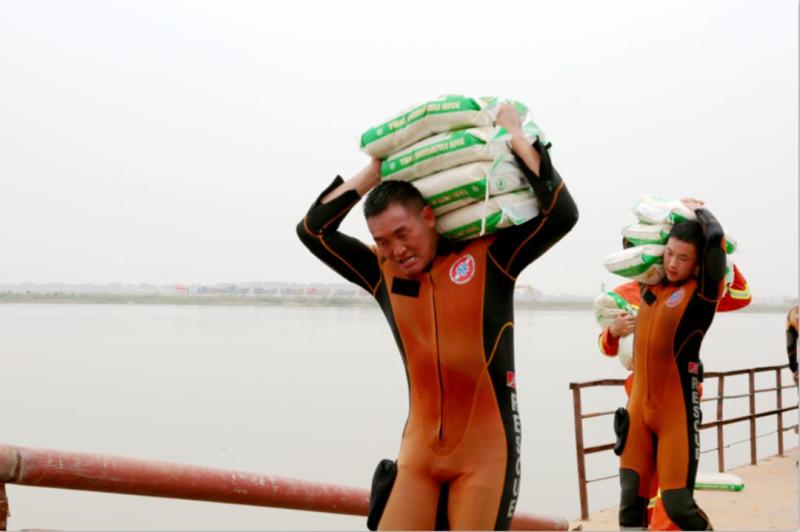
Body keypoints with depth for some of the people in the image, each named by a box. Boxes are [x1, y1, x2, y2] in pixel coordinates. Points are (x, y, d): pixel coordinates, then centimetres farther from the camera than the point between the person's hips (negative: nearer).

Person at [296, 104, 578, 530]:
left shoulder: (489, 257, -3)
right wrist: (375, 170, 4)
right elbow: (313, 230, 5)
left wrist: (518, 141, -5)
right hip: (420, 448, 4)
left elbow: (562, 214, -9)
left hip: (485, 448, -3)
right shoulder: (383, 274, 6)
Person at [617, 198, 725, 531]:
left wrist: (697, 210, -5)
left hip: (678, 412, -5)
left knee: (678, 505, -7)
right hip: (639, 407, 5)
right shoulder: (652, 285, 8)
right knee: (631, 498, 2)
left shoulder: (702, 292, -8)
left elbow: (716, 238, -20)